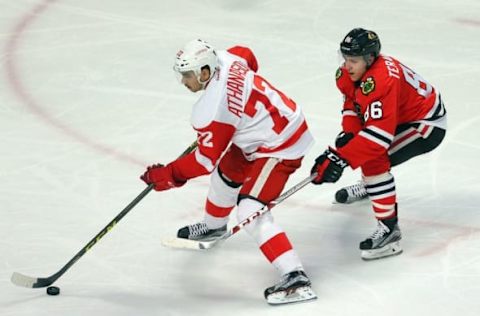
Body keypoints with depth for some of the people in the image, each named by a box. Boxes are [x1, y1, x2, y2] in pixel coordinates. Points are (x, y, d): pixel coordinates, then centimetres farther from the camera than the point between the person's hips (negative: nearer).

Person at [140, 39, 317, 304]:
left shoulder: (211, 110, -28)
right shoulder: (224, 58, -7)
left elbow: (206, 158, -19)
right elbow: (248, 58, 18)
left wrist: (170, 175, -11)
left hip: (279, 147, -11)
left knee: (250, 211, -17)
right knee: (226, 173, 27)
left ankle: (295, 278, -23)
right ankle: (213, 226, 57)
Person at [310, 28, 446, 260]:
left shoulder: (382, 80, -36)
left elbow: (380, 133, -41)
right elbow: (352, 105, 8)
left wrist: (340, 159, -42)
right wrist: (347, 135, -11)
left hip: (427, 124, -11)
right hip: (399, 117, 11)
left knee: (374, 161, -27)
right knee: (352, 138, 23)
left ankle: (389, 229, -24)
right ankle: (369, 186, 51)